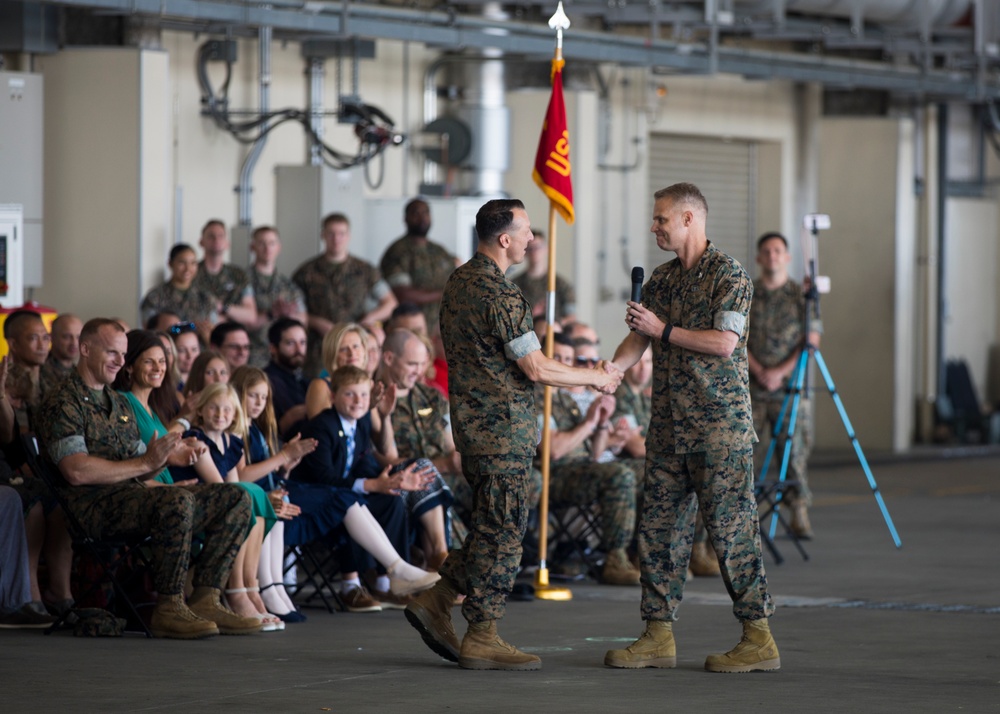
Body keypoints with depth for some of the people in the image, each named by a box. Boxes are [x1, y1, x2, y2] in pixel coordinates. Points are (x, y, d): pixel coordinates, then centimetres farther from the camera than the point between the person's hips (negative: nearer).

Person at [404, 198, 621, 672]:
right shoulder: (500, 295, -19)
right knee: (502, 531, -3)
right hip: (502, 428, -9)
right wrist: (597, 378, -4)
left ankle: (436, 601, 16)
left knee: (494, 526, 17)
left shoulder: (459, 282, 12)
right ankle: (481, 638, 1)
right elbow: (537, 369, -17)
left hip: (472, 422, 9)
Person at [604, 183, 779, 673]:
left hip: (720, 425, -8)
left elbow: (724, 341, -17)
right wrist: (610, 370, -7)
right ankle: (658, 636, 11)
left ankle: (758, 638, -4)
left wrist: (663, 330, -12)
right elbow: (638, 338, 12)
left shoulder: (728, 275, -7)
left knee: (730, 527, -8)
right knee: (658, 528, 6)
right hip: (668, 426, 8)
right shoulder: (661, 279, 15)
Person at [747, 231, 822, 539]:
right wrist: (759, 372, -8)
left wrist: (782, 371, -10)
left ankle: (799, 511, 1)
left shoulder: (801, 295, 6)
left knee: (795, 449, -3)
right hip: (751, 386, 1)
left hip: (791, 386, -1)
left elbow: (812, 339, 0)